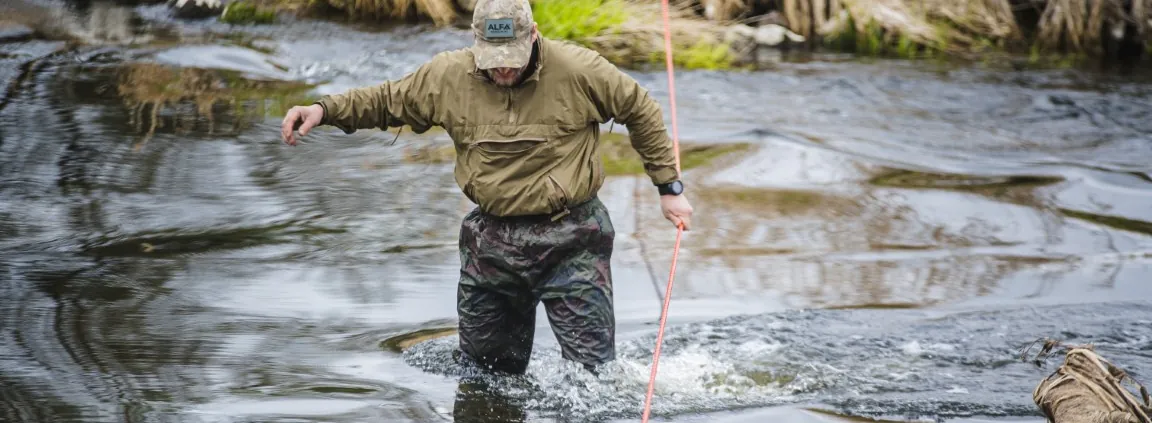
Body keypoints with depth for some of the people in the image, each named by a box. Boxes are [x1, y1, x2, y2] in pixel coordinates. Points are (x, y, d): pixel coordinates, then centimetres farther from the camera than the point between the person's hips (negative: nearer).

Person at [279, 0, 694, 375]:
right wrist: (324, 109, -5)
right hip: (491, 242, 4)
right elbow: (386, 100, 10)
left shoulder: (578, 70, -13)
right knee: (483, 373, 15)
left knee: (594, 374, -5)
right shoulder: (448, 75, -5)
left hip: (570, 241, -4)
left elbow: (641, 112, 0)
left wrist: (668, 186, 2)